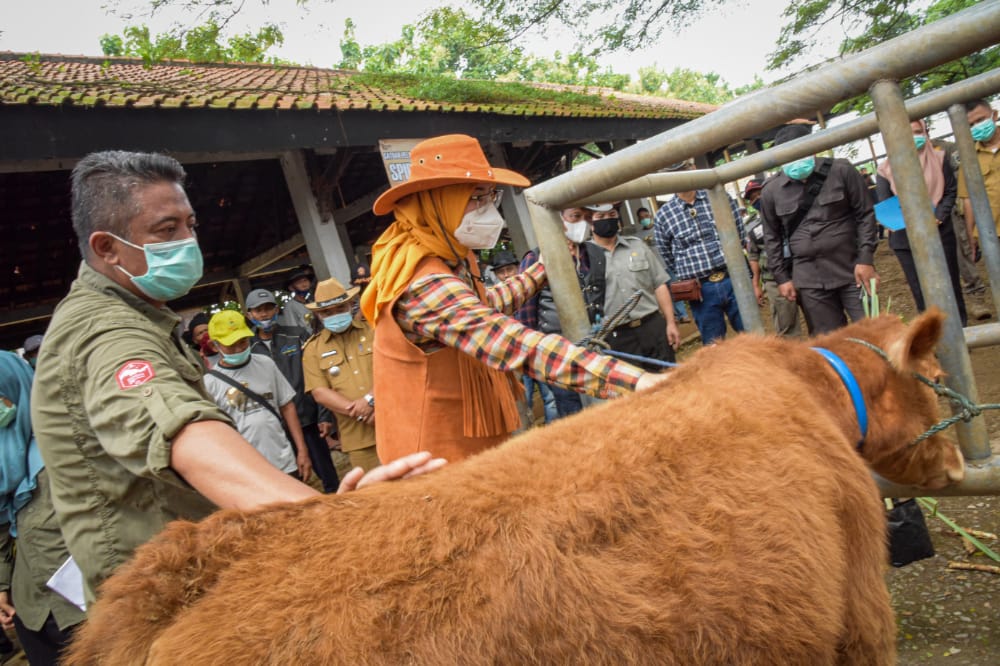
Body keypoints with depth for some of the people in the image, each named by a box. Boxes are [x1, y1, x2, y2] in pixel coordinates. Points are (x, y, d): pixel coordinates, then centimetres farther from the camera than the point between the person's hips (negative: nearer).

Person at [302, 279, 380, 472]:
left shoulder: (373, 327, 5)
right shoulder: (313, 349, 7)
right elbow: (319, 392, -1)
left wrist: (370, 399, -19)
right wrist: (357, 411, -13)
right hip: (358, 436, 1)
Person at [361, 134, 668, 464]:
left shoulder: (450, 256, 3)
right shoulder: (424, 283, -30)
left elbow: (483, 307, 21)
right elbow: (515, 344, -41)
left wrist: (541, 270, 24)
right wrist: (632, 379, -46)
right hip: (445, 453, -9)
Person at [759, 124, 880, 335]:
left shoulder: (840, 171, -1)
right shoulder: (771, 191, 2)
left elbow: (865, 215, 1)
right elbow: (772, 237, 9)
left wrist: (865, 259, -7)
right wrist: (782, 276, 5)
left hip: (853, 270, -1)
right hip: (809, 281, 1)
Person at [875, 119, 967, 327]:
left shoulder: (938, 159, 4)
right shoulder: (886, 169, -4)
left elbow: (951, 191, 5)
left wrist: (939, 217, -11)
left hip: (941, 234, 2)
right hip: (906, 239, -2)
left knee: (951, 284, 10)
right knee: (921, 292, 3)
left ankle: (961, 327, 23)